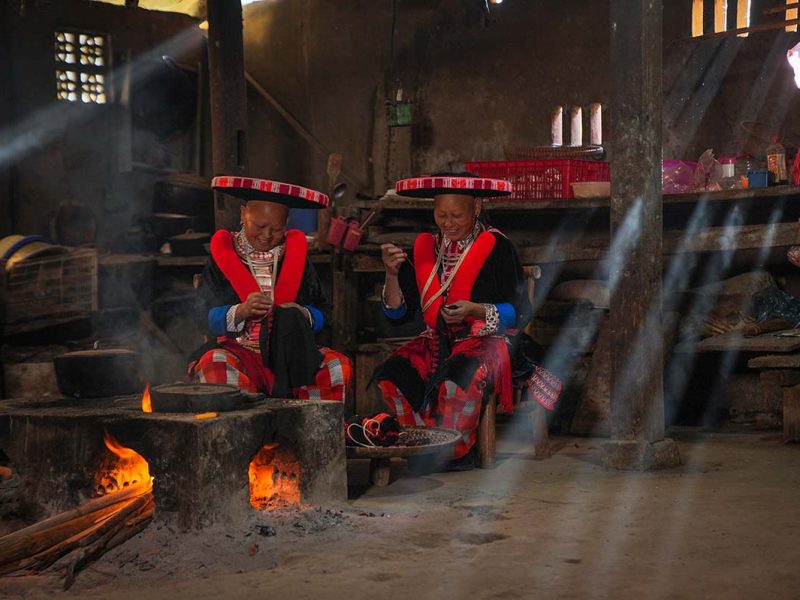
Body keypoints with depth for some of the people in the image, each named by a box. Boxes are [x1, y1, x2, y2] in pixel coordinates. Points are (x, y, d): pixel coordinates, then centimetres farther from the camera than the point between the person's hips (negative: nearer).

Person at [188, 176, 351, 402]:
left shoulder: (295, 254, 13)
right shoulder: (223, 255, 6)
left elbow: (322, 312, 11)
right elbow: (206, 316, -1)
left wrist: (302, 315, -13)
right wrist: (241, 311, -20)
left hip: (291, 352, 2)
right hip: (239, 350, -2)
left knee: (338, 367, -24)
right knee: (216, 366, -36)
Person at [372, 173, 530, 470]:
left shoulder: (497, 247, -3)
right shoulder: (424, 248, 11)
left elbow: (519, 311, -5)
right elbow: (398, 314, 10)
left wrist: (475, 311, -20)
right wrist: (392, 274, -7)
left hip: (483, 343, -4)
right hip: (435, 342, 5)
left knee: (458, 380, -36)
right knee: (390, 376, -23)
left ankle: (455, 452, -11)